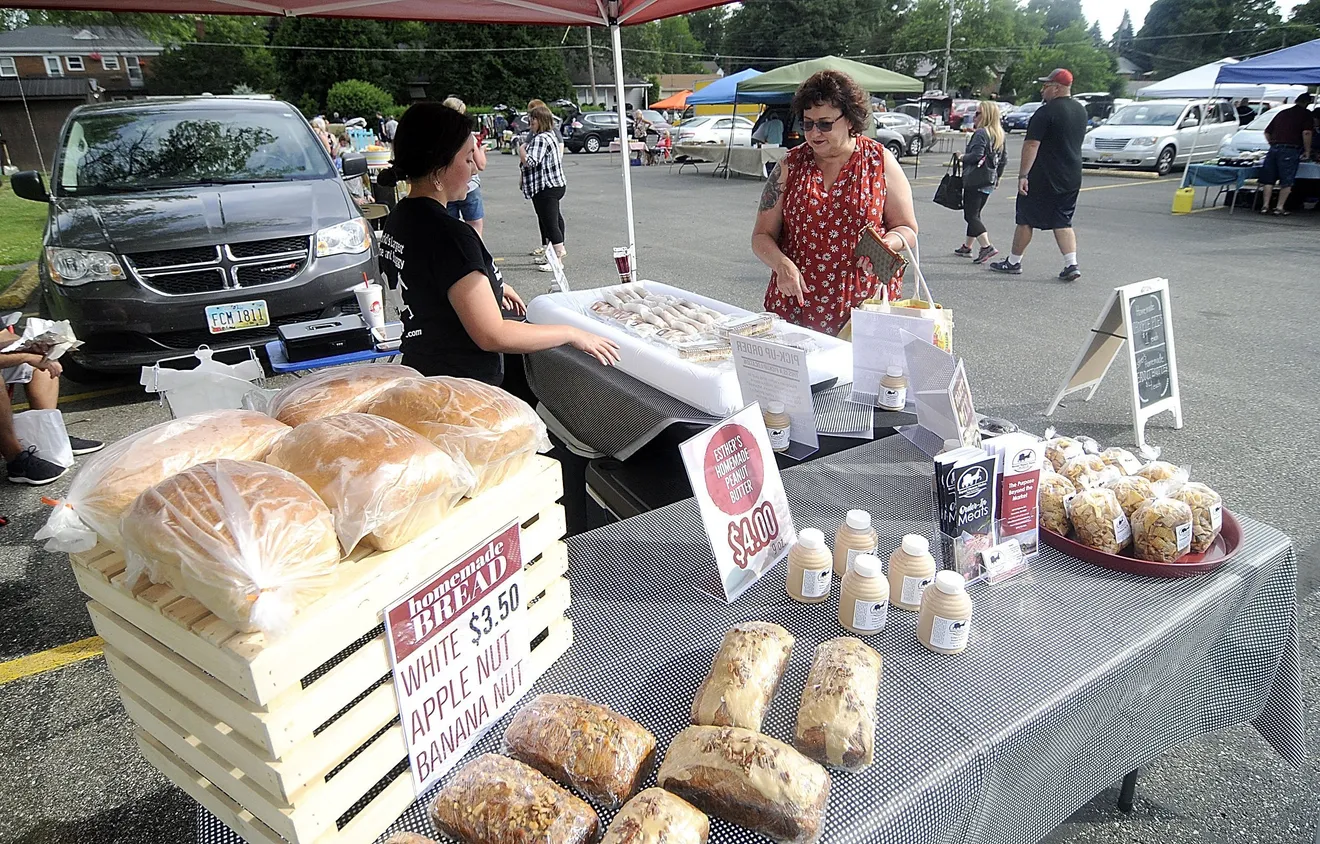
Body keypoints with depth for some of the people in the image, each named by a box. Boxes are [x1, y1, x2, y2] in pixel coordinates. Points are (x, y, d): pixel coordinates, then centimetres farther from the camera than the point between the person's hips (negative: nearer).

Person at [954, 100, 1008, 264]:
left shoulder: (980, 133, -14)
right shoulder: (999, 135, 13)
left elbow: (976, 155, -23)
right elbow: (1003, 159, 16)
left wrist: (962, 157, -6)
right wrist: (998, 177, 24)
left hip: (975, 180, -9)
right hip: (989, 181, 9)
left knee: (971, 215, -8)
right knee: (975, 214, 18)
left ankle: (987, 246, -19)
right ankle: (967, 247, 27)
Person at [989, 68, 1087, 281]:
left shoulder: (1046, 112, -14)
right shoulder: (1081, 110, 12)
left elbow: (1032, 145, -19)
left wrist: (1023, 175, -20)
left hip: (1043, 177, -7)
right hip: (1072, 179, 7)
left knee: (1025, 219, 5)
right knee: (1063, 222, 9)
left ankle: (1014, 262, 14)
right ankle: (1071, 265, -1)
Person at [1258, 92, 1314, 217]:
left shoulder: (1282, 113, 19)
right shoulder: (1306, 114, 3)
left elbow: (1267, 132, 22)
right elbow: (1306, 133, -10)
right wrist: (1307, 151, -2)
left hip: (1274, 149, 5)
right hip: (1290, 150, -4)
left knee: (1268, 179, 9)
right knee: (1286, 181, 1)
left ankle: (1265, 206, 7)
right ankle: (1280, 208, -1)